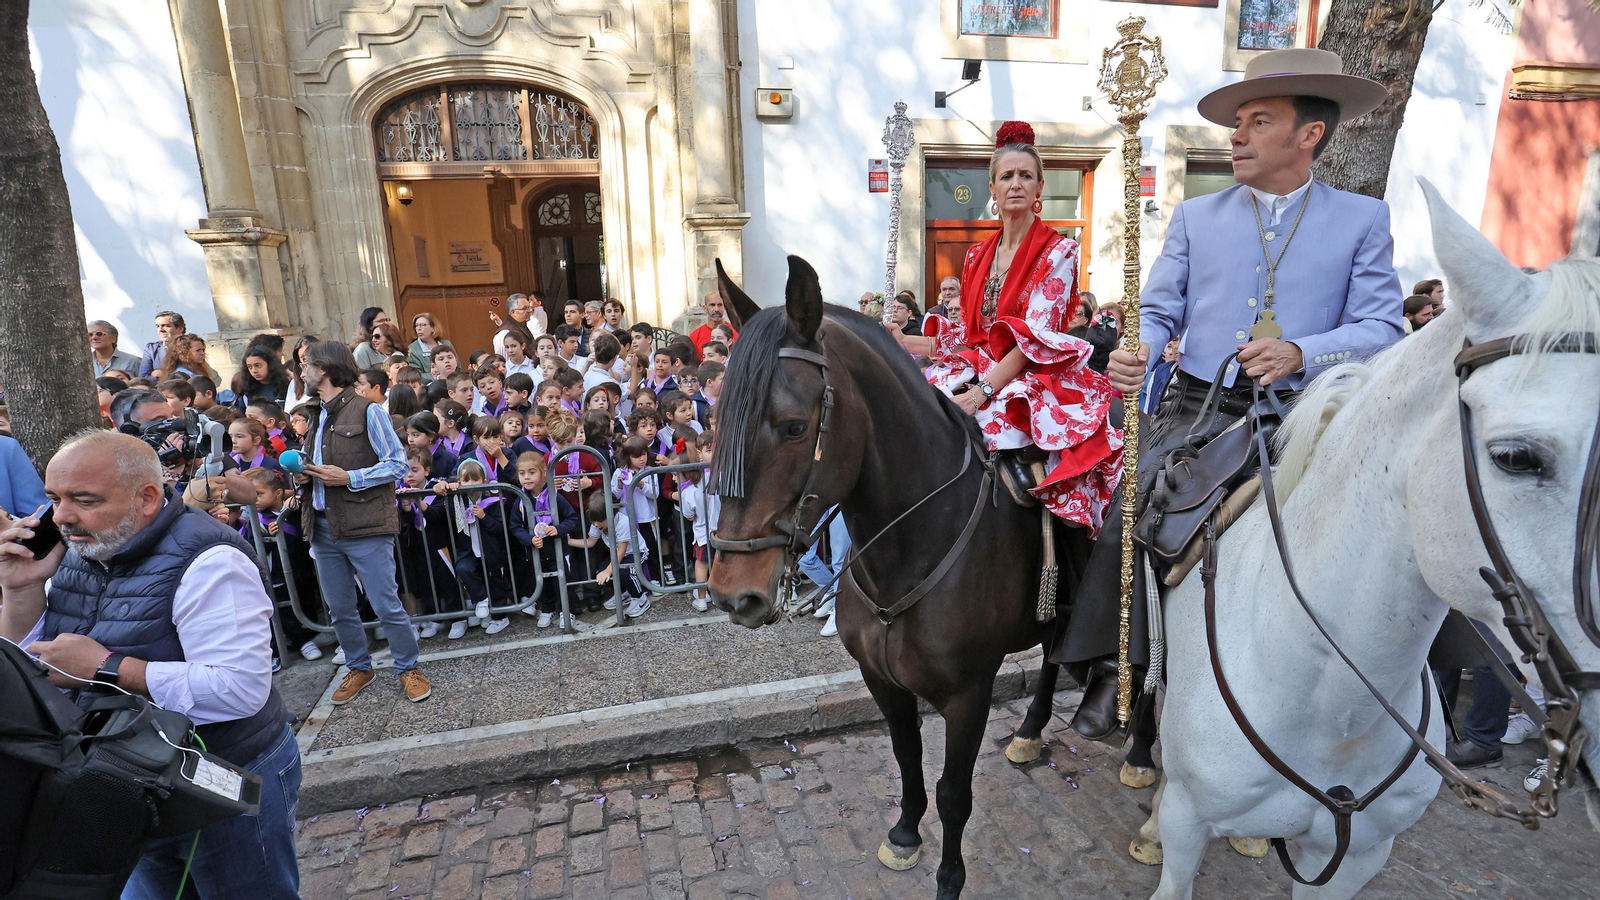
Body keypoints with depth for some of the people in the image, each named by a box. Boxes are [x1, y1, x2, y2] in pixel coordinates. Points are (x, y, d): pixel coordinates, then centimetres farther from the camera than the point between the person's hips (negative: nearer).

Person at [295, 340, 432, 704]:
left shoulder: (367, 411, -7)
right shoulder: (318, 418, 17)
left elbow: (398, 464, -11)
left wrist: (348, 478, -18)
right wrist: (304, 476, 7)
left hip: (365, 527, -8)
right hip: (323, 527, 8)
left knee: (386, 605, -3)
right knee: (339, 609, 14)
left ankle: (408, 668, 13)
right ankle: (359, 668, 31)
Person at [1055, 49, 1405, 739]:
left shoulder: (1363, 220, 10)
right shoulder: (1195, 217, 15)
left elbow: (1381, 329, 1)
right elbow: (1159, 312, 8)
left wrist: (1300, 353, -19)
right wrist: (1132, 356, -15)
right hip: (1197, 407, 0)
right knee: (1128, 516, -18)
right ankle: (1110, 669, -5)